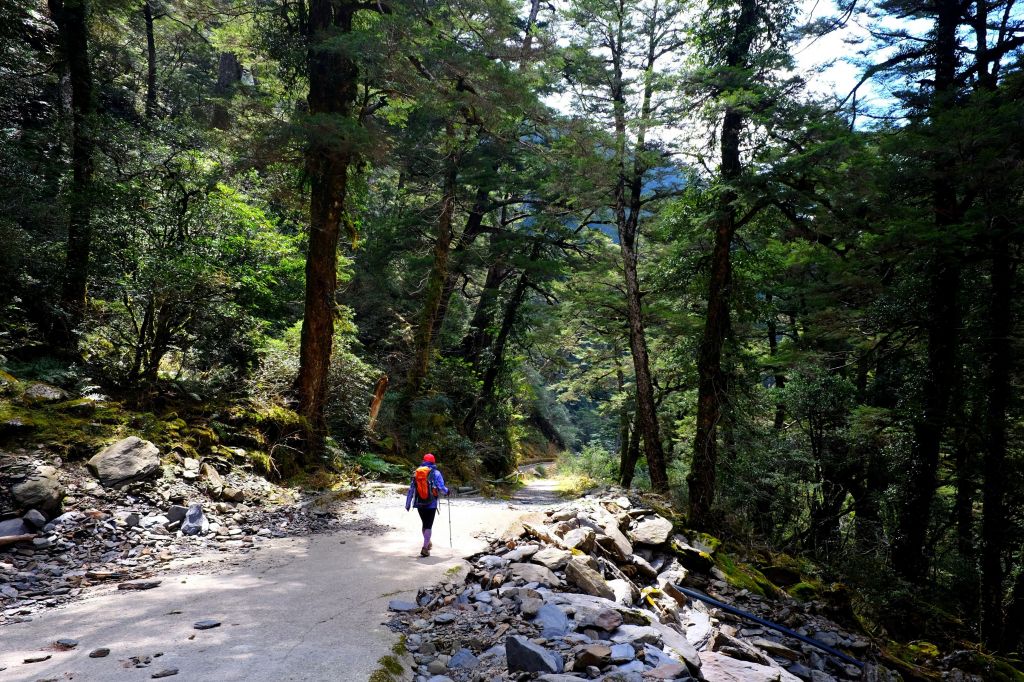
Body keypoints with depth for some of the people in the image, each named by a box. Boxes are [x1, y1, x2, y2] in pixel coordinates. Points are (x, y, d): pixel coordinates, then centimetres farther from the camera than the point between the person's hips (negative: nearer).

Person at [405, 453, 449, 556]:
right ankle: (425, 548, -7)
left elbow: (411, 489, 6)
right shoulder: (435, 473, -5)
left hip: (419, 504, 4)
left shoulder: (416, 473, 7)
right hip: (431, 504, -4)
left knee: (425, 524, 21)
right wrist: (446, 491, 10)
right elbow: (441, 487, -12)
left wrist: (408, 504, 10)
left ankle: (428, 543, 35)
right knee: (428, 526, 0)